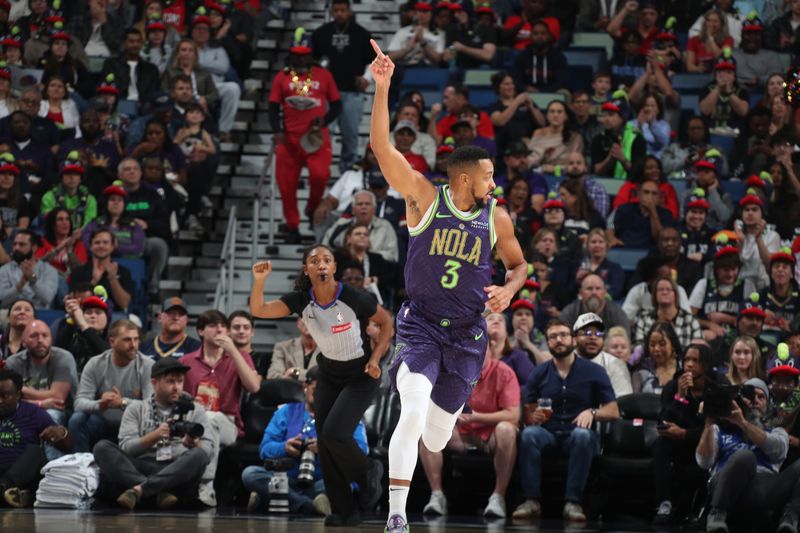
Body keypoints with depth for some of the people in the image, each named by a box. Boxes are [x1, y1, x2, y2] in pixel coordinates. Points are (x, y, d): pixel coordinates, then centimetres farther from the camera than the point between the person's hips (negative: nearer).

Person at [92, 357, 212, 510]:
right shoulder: (136, 408, 15)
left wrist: (193, 444, -19)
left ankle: (138, 490, -38)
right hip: (140, 469, 1)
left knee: (198, 455, -31)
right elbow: (125, 447, 1)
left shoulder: (194, 409, 16)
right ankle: (160, 492, -37)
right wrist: (155, 435, -16)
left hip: (178, 472, -1)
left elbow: (207, 450, 4)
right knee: (102, 447, -22)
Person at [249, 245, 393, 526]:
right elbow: (258, 310, -18)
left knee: (334, 433, -21)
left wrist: (375, 358, -17)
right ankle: (345, 513, 13)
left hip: (361, 376, -5)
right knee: (325, 442, 0)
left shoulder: (355, 299, -24)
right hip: (329, 374, 5)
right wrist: (259, 281, -34)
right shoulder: (301, 300, -13)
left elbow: (387, 322, -8)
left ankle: (368, 471, 11)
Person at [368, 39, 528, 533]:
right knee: (413, 416, -25)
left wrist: (509, 289, -5)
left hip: (468, 334, 3)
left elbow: (519, 264, 19)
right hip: (421, 323, -3)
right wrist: (383, 87, -24)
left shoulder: (497, 218, 3)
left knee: (437, 437, 9)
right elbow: (382, 147, -14)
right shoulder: (424, 197, -6)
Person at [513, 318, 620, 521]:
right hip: (548, 435, 1)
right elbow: (528, 414, 12)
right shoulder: (539, 374, 11)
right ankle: (531, 500, -37)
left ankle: (573, 502, -40)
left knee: (582, 434, -37)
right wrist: (533, 417, -13)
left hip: (577, 436, -1)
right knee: (529, 433, -32)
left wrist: (592, 412, -17)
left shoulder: (594, 372, 6)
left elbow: (613, 411, 3)